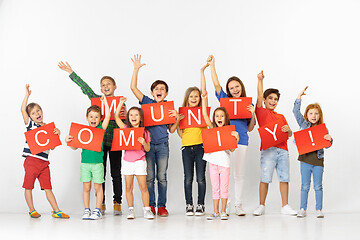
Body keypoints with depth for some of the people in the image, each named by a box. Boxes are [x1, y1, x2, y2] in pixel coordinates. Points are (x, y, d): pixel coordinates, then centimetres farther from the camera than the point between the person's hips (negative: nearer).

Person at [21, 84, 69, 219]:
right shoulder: (30, 124, 3)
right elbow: (23, 109, -8)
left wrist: (57, 133, -5)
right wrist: (27, 94, -6)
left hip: (44, 162, 3)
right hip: (31, 160, -3)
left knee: (48, 188, 5)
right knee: (29, 186, 3)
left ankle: (56, 211, 5)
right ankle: (31, 210, 16)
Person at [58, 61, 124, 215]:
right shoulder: (97, 99, 7)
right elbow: (85, 87, 2)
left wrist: (125, 115, -16)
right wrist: (71, 73, -3)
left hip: (115, 141, -1)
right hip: (99, 140, 1)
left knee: (116, 173, 4)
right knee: (100, 172, 3)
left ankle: (117, 203, 10)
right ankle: (101, 204, 11)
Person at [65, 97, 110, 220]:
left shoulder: (101, 129, 3)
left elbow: (108, 116, -9)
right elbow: (75, 147, 10)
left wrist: (105, 101, -3)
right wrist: (68, 141, -9)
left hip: (97, 163, -1)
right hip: (85, 163, 2)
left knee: (98, 187, 3)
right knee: (86, 187, 6)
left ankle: (97, 210, 11)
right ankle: (87, 210, 15)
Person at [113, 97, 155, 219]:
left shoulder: (145, 132, 1)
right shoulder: (126, 129, 5)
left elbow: (147, 149, 4)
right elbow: (116, 117, 2)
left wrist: (144, 142, -17)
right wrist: (121, 103, -1)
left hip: (140, 161, -2)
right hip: (127, 161, 2)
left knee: (143, 187, -3)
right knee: (128, 187, 4)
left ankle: (147, 209, 4)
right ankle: (131, 210, 11)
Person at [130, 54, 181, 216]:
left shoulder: (169, 108, 8)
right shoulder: (146, 102, 5)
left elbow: (172, 130, 9)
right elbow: (133, 87, -3)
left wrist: (177, 118, -8)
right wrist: (136, 69, -6)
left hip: (162, 145, 1)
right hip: (148, 143, -1)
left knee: (162, 177, 3)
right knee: (149, 177, 3)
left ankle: (162, 205, 11)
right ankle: (150, 205, 12)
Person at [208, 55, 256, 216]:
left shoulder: (249, 104, 12)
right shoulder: (225, 100, 10)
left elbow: (250, 129, 12)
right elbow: (216, 84, 0)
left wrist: (253, 115, -5)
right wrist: (212, 65, -4)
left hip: (241, 141, 1)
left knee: (239, 174, 5)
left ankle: (238, 205, 12)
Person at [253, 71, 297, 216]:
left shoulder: (281, 117, 23)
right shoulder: (261, 112, 9)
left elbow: (289, 134, 19)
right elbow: (259, 97, -3)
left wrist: (287, 129, -3)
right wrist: (260, 80, -9)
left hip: (283, 150, 5)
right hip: (268, 149, -5)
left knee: (284, 178, 3)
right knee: (265, 178, -7)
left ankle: (285, 206, 9)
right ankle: (261, 206, 2)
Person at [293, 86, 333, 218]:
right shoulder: (303, 124, 5)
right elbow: (296, 111, -1)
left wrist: (329, 139, -16)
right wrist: (299, 96, -5)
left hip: (318, 160, 0)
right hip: (305, 159, 0)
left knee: (318, 186, 5)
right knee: (305, 186, 4)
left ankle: (319, 209, 13)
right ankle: (302, 209, 10)